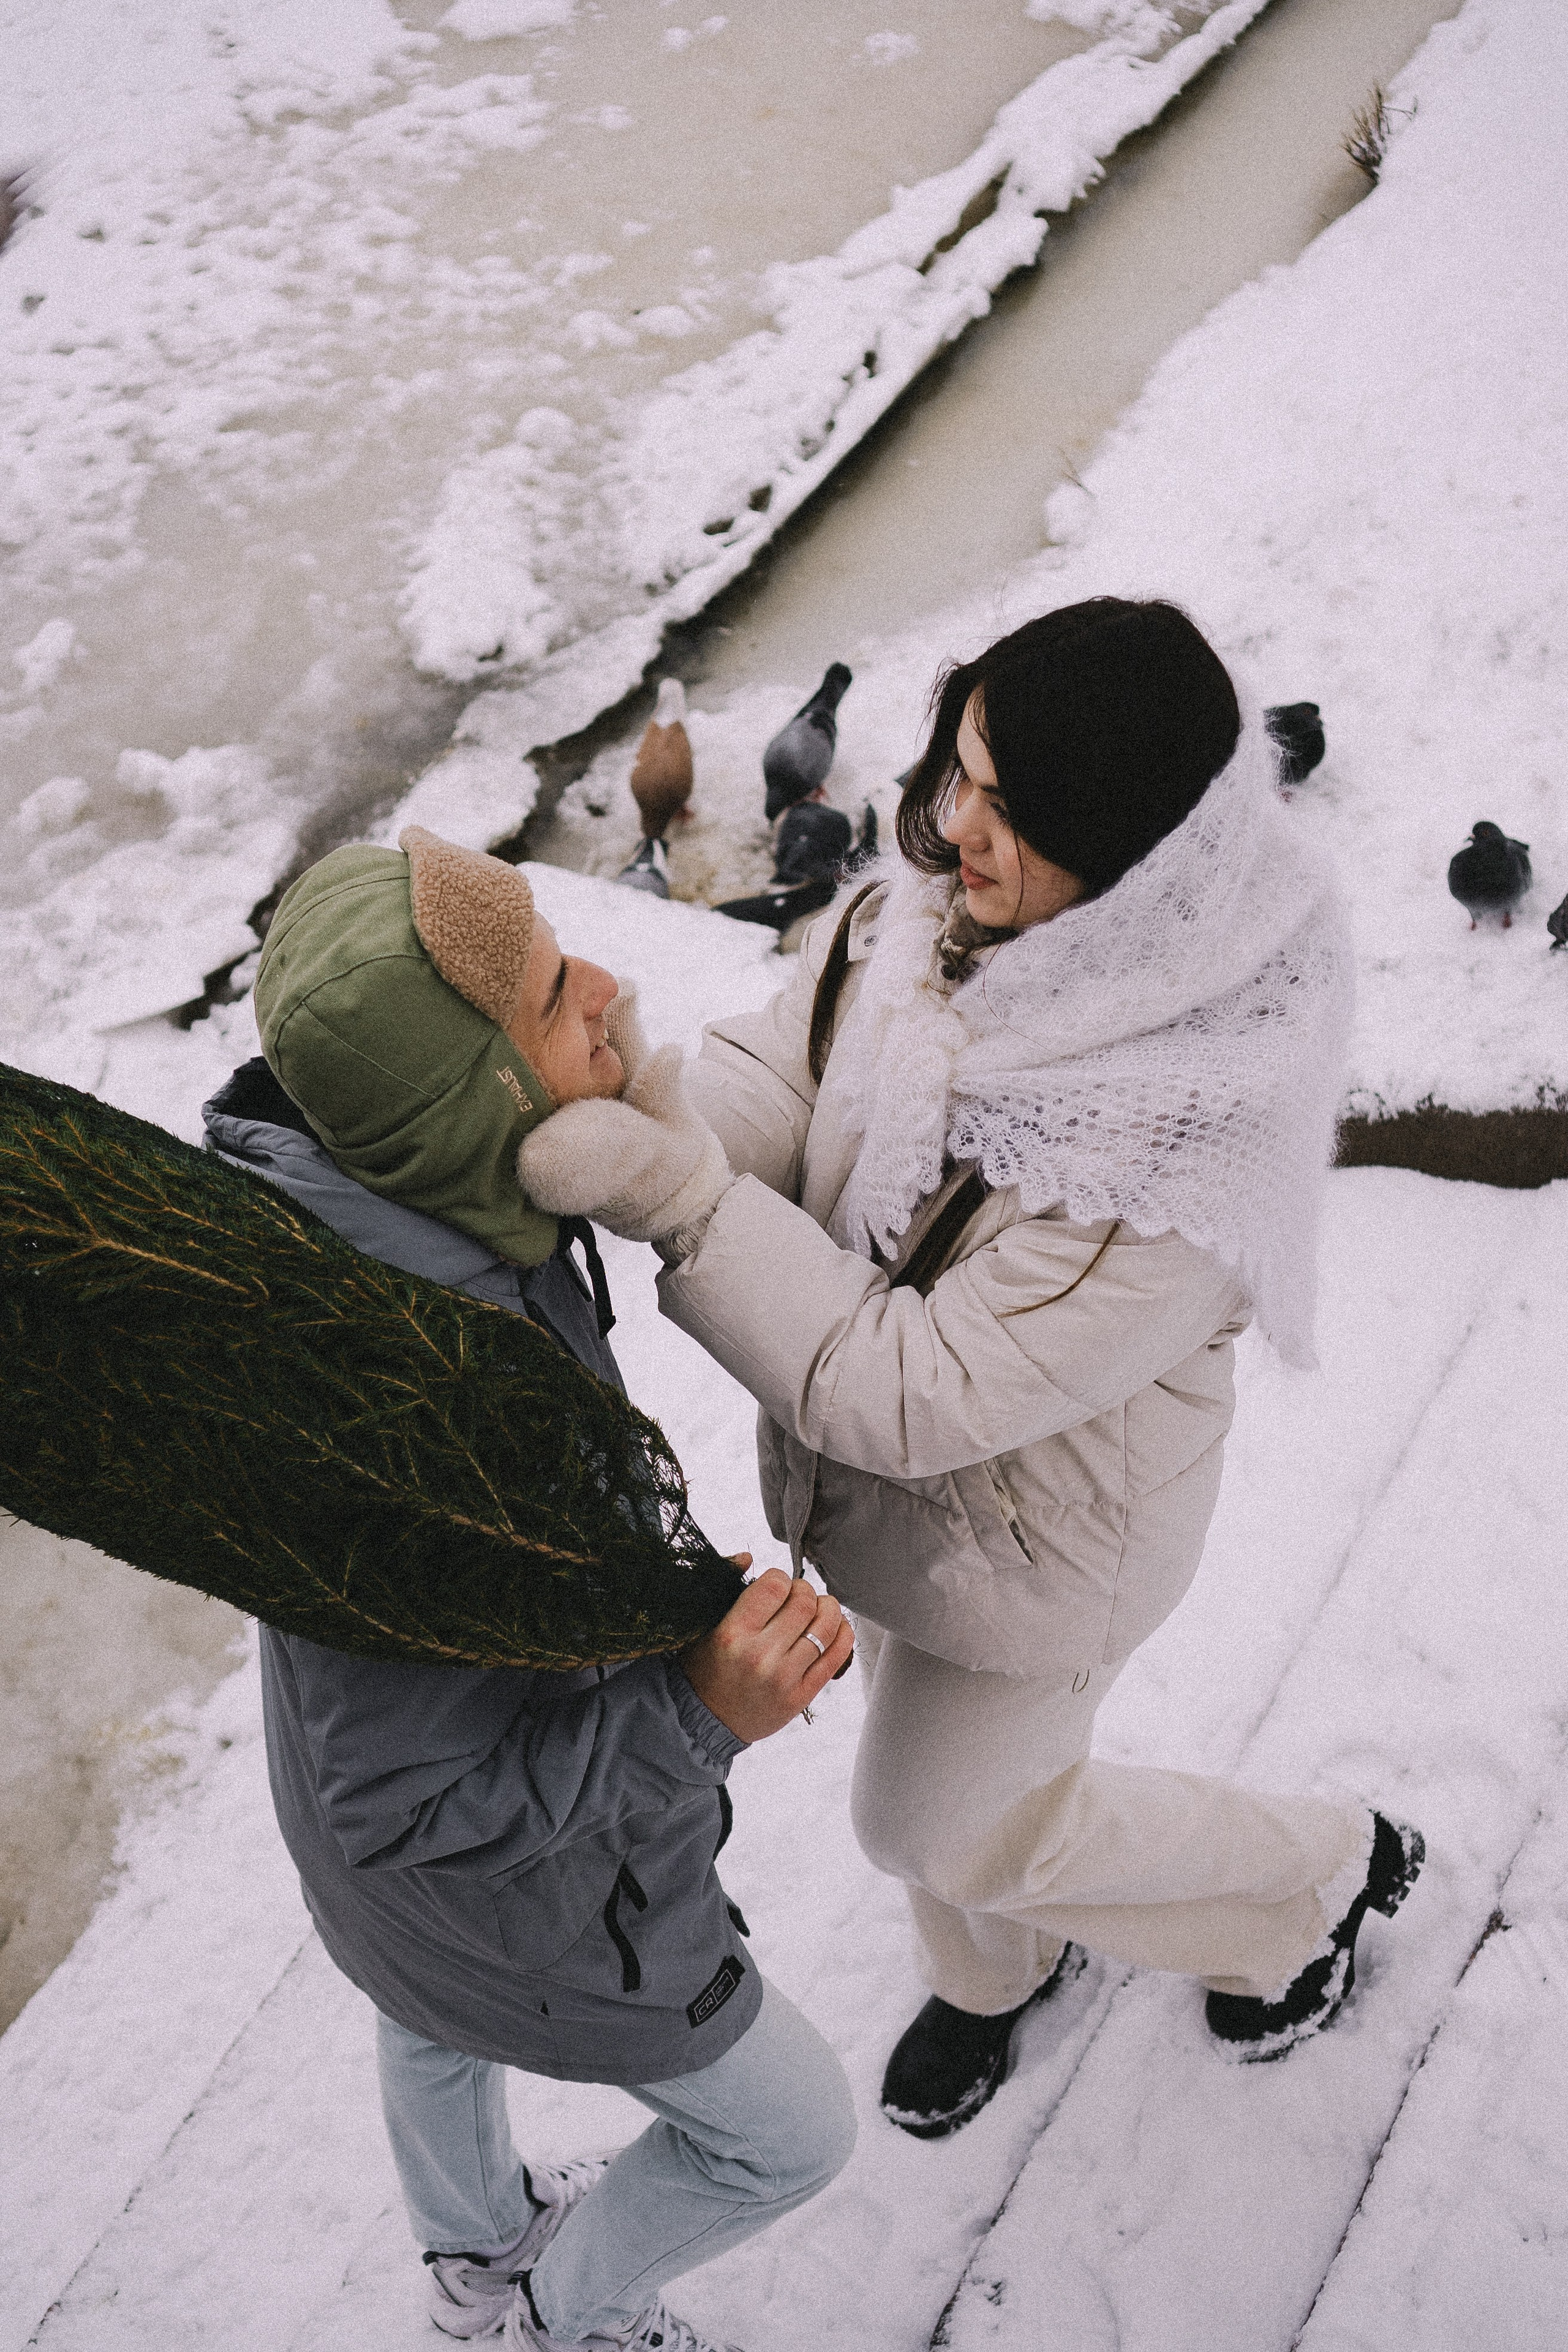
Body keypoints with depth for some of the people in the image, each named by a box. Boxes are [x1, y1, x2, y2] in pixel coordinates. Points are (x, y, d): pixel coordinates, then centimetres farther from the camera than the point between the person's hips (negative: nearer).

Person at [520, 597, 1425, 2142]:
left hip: (1031, 1537, -6)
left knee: (931, 1821, 19)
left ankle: (1316, 1876, 42)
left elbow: (913, 1392, -36)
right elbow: (770, 1079, -12)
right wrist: (626, 1115, -34)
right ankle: (997, 1970, 64)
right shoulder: (929, 913, -19)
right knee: (940, 1753, 30)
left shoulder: (1187, 1159, -39)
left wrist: (673, 1200, -41)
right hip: (897, 1470, 6)